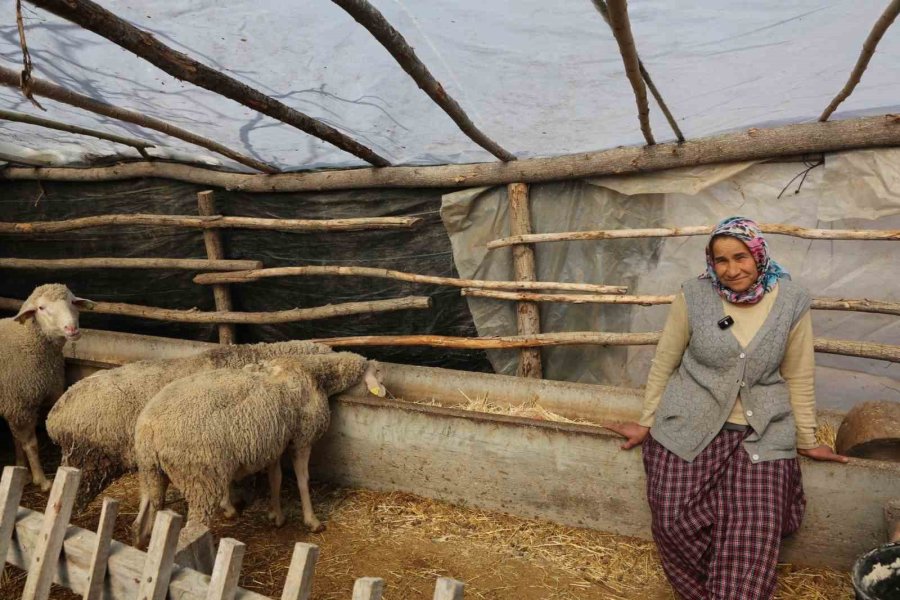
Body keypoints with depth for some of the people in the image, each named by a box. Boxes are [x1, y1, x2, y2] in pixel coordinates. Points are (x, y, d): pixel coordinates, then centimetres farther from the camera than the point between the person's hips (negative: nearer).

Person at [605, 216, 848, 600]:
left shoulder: (792, 303, -4)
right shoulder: (693, 296, -7)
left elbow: (798, 378, 6)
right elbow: (663, 364, 2)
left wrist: (807, 441, 10)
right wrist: (647, 423, 6)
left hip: (762, 434, 1)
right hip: (688, 428, 0)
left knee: (753, 534, -8)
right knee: (675, 521, -8)